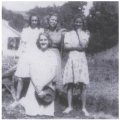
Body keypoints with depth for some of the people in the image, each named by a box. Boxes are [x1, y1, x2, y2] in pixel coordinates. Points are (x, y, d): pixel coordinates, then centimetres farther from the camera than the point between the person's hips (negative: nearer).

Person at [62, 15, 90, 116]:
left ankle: (84, 108, 5)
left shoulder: (85, 34, 8)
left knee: (83, 84, -3)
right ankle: (69, 106, 10)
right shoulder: (68, 34, 10)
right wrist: (77, 46, -11)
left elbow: (83, 46, -9)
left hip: (81, 60, 0)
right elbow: (66, 47, -3)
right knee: (70, 84, 0)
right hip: (71, 59, 1)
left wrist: (78, 32, -6)